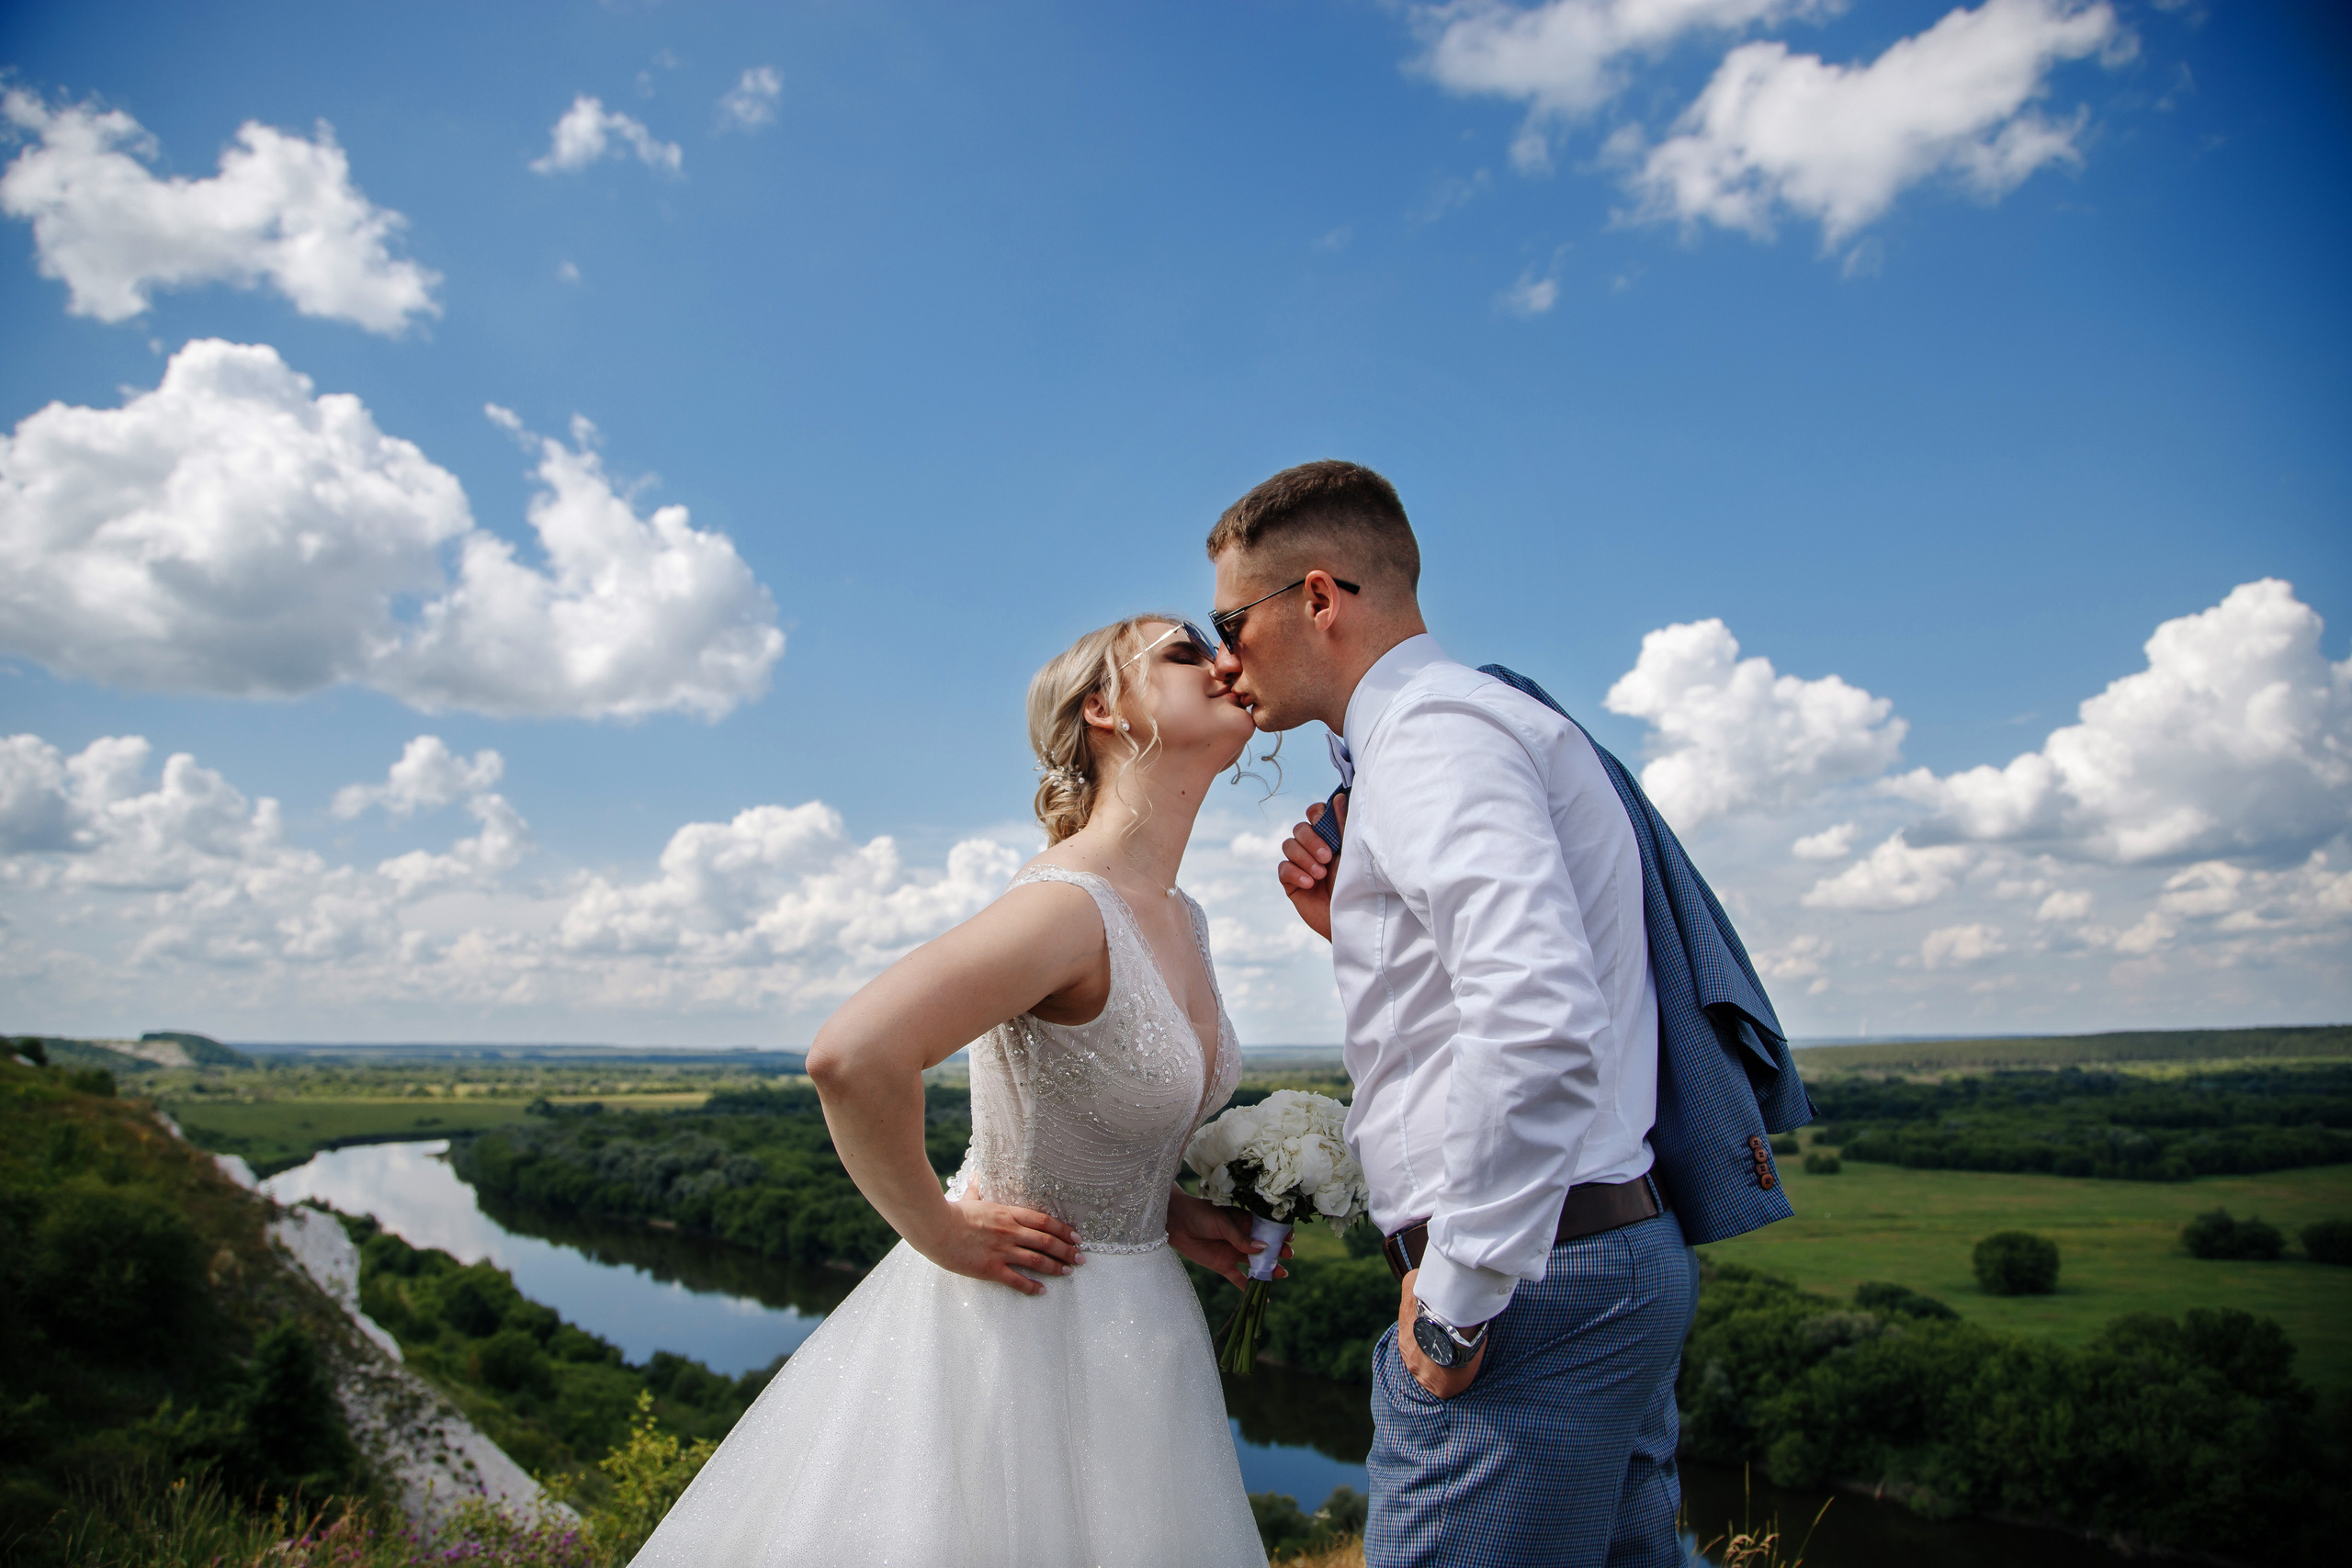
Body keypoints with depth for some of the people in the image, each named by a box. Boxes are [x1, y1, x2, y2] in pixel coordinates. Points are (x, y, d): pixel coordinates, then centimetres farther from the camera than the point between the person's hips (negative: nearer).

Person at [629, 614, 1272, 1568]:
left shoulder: (1180, 919, 3)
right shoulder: (1069, 903, -25)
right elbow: (850, 1057, -38)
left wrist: (1172, 1213, 3)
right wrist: (941, 1234, -23)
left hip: (1126, 1323, 8)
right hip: (1019, 1309, -8)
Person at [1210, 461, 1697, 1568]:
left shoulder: (1432, 730, -15)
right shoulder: (1479, 722, 17)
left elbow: (1542, 1023, -30)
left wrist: (1455, 1298, -21)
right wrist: (1356, 928, 8)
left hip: (1528, 1285, -10)